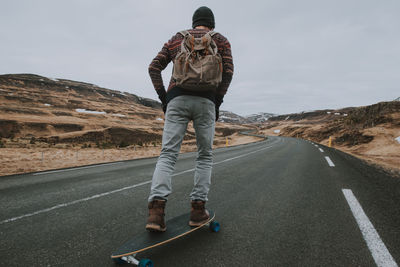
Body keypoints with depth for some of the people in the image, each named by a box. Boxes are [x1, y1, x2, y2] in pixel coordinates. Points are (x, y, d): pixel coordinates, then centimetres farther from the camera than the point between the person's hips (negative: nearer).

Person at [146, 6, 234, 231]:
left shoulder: (176, 39, 25)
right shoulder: (220, 40, 19)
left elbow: (154, 68, 12)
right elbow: (228, 71, 2)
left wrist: (163, 99, 11)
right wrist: (218, 103, 4)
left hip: (177, 99, 2)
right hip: (205, 100, -1)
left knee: (168, 154, -3)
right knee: (205, 156, 9)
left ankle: (156, 210, -18)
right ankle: (198, 209, 5)